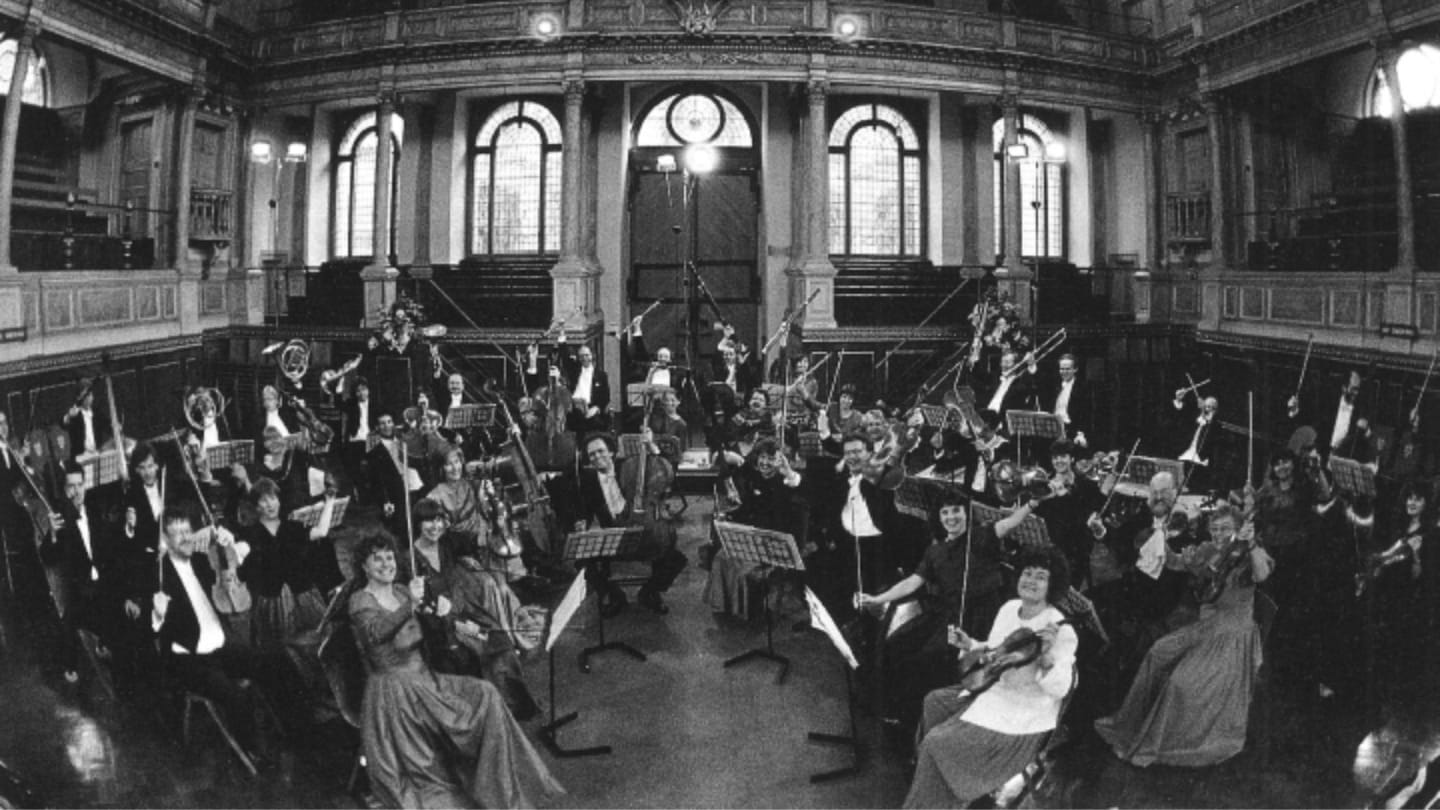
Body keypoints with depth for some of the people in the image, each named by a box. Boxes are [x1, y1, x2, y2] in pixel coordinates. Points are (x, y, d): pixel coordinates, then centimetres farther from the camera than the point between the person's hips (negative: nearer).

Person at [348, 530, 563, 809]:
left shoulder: (402, 592, 13)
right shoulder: (360, 600, -7)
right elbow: (374, 632, -27)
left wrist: (442, 611, -9)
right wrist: (410, 606, -40)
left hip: (424, 676, 6)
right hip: (394, 688, -6)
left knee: (485, 693, -11)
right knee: (464, 717, -21)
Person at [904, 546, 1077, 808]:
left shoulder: (1061, 631, -22)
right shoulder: (1009, 608, 1)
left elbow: (1059, 689, -25)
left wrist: (1047, 656, -41)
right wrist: (969, 646, 0)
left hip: (1025, 717, -8)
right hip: (995, 691, 8)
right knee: (935, 701, 7)